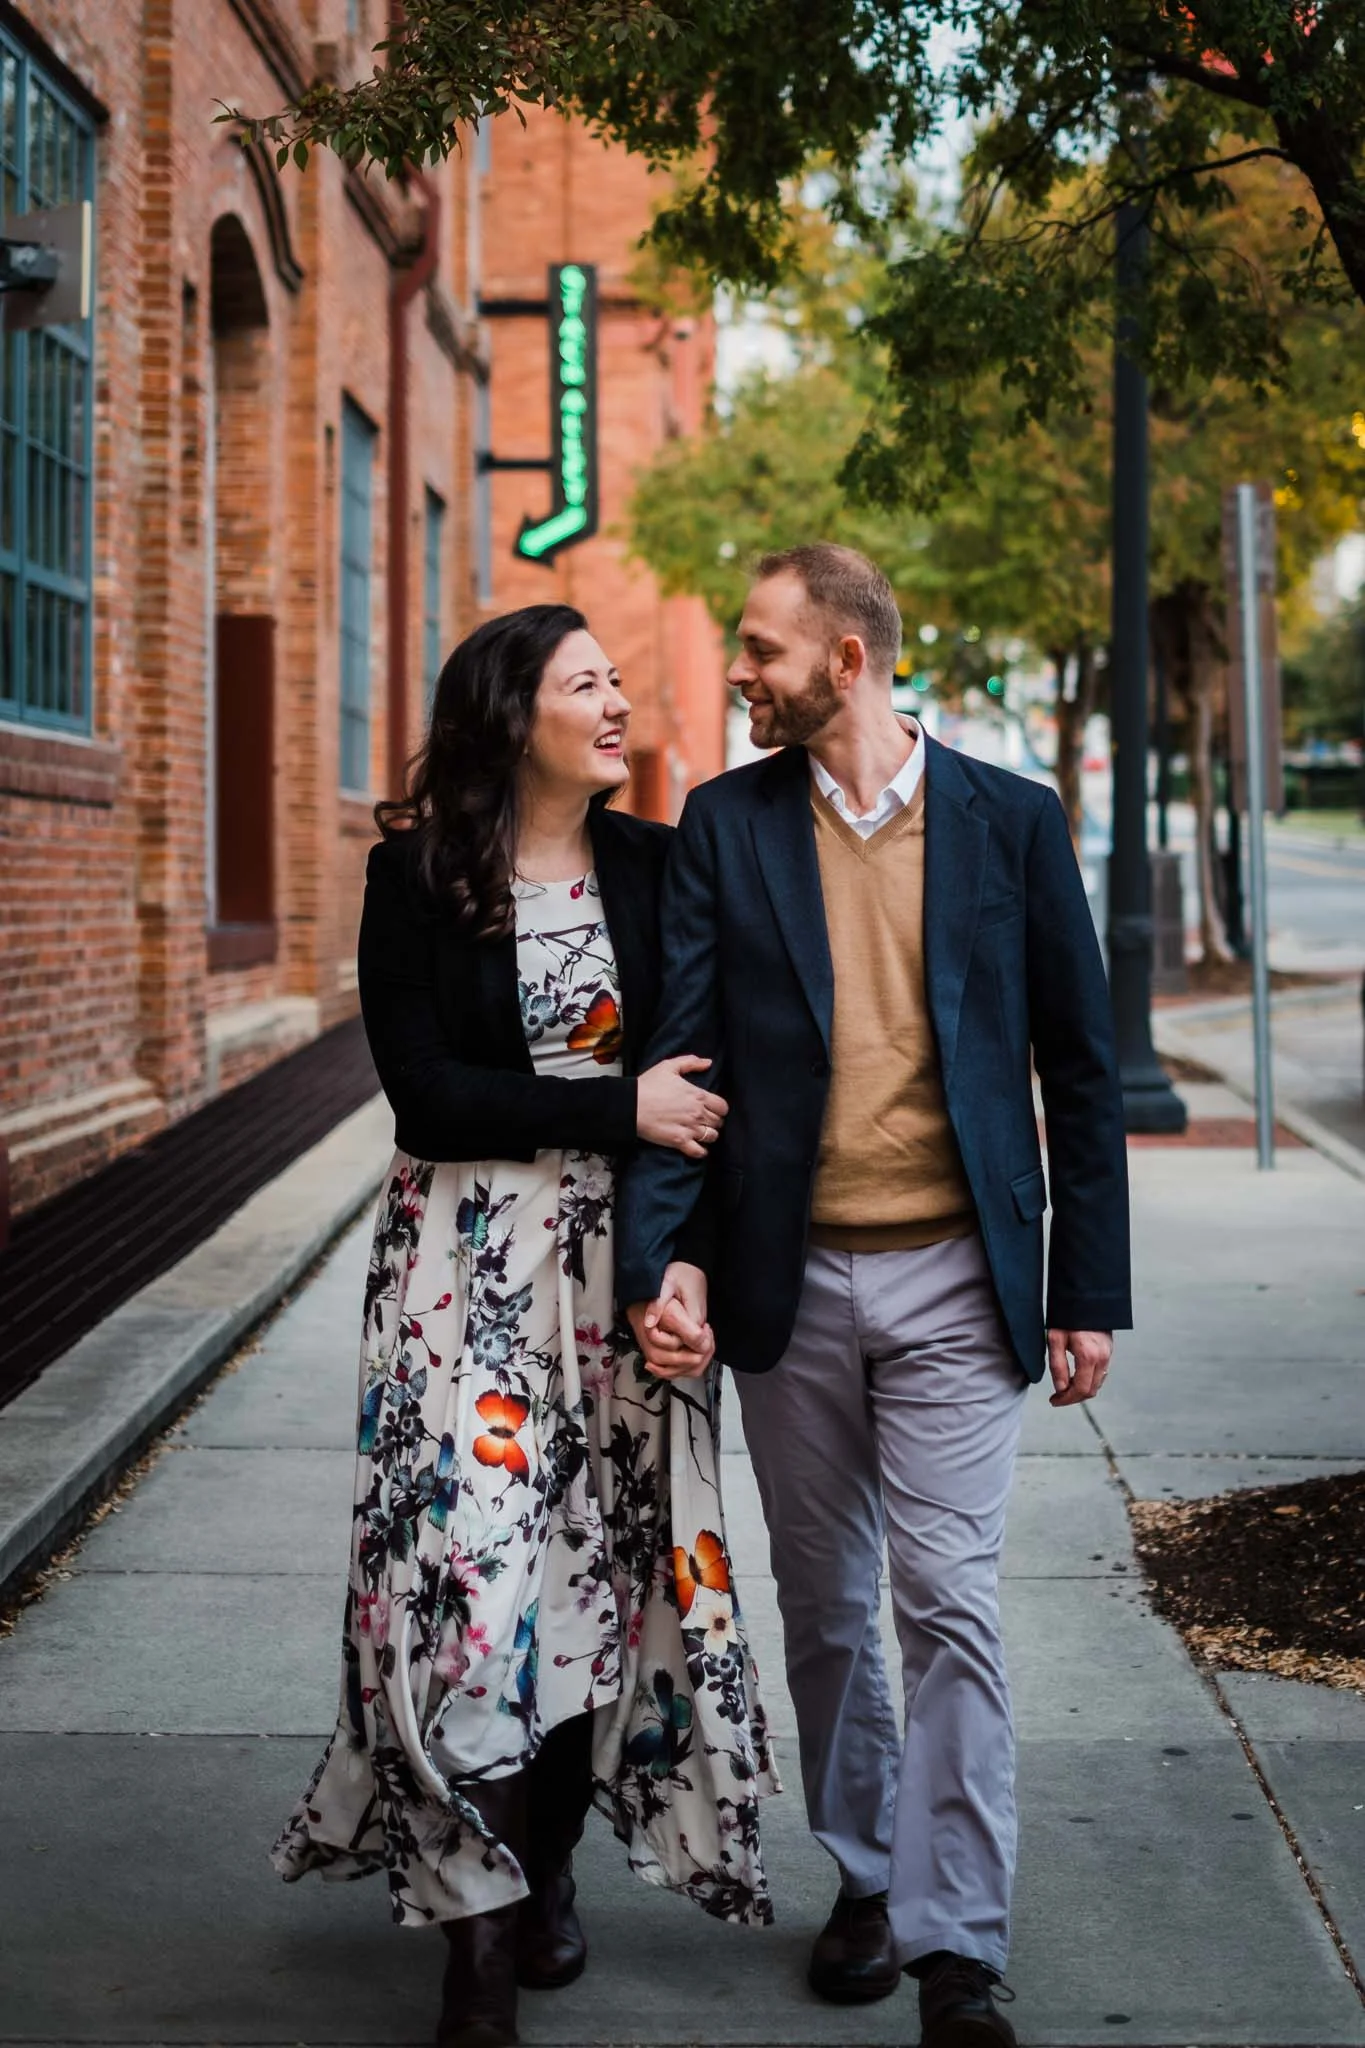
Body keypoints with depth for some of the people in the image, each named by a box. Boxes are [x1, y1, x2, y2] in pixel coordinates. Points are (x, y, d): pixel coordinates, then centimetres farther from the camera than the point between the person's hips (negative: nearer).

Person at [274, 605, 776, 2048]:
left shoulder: (654, 867, 5)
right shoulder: (416, 875, -3)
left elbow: (698, 1087, 5)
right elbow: (425, 1094, -9)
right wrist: (618, 1111, -14)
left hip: (624, 1263, 3)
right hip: (468, 1269, -3)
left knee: (600, 1565, 6)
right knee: (475, 1565, -8)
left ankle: (548, 1871, 25)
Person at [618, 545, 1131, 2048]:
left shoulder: (1010, 822, 0)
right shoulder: (724, 825, 3)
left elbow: (1079, 1065, 4)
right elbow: (678, 1047, -1)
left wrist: (1087, 1289, 1)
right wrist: (662, 1253, -15)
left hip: (953, 1279, -2)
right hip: (788, 1281, 2)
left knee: (948, 1602, -7)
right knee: (824, 1603, 13)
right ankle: (867, 1875, 31)